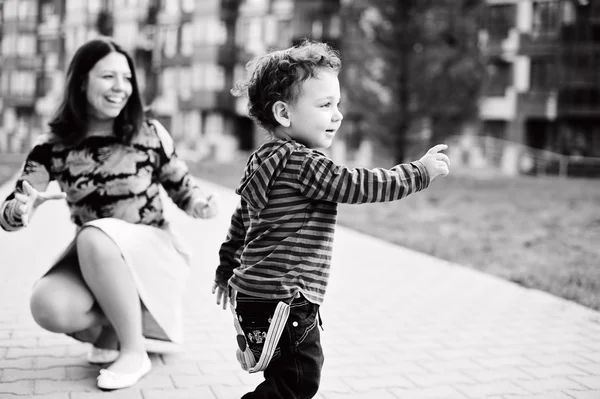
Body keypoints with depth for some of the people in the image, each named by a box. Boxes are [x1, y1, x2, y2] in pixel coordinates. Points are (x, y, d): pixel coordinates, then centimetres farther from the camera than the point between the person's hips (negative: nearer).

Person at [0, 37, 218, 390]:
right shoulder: (54, 147, -4)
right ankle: (110, 328, 5)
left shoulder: (150, 134, -8)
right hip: (91, 261, 2)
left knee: (94, 236, -35)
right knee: (49, 307, -29)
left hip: (154, 255, -2)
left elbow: (183, 189, 5)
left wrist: (202, 204, -20)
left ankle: (134, 351, -19)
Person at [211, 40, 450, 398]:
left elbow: (242, 218, 23)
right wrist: (420, 172, -10)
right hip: (280, 298, -11)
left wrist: (228, 267, 32)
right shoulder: (299, 161, -17)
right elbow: (357, 185, -19)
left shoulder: (267, 158, 15)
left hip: (260, 295, 11)